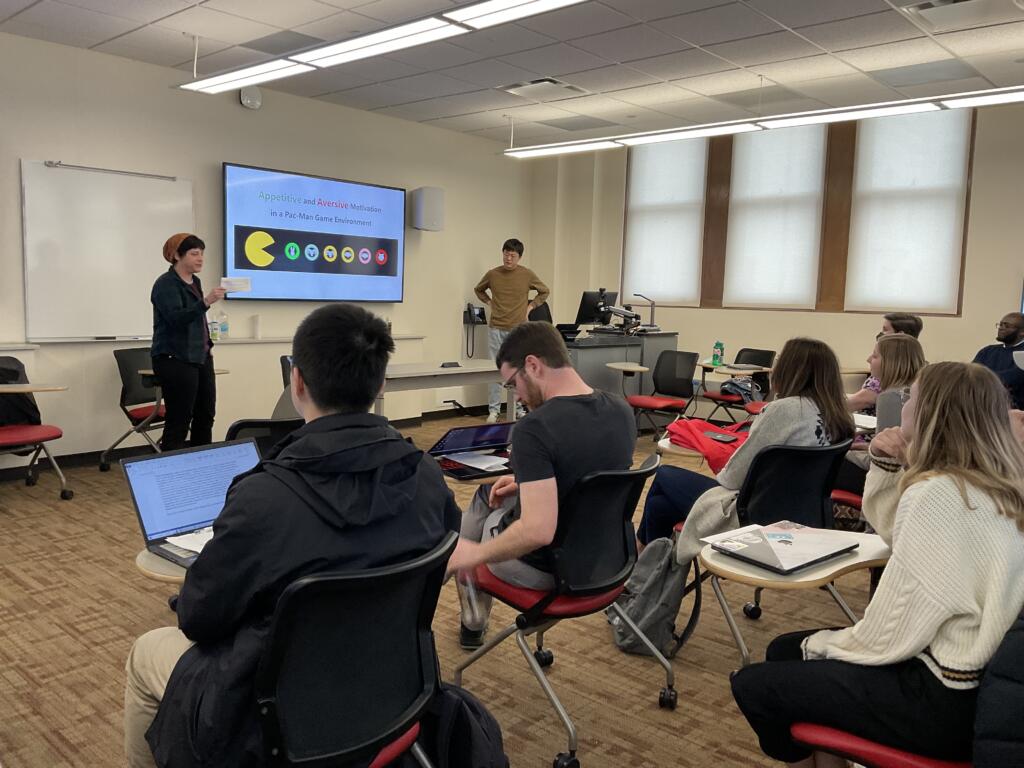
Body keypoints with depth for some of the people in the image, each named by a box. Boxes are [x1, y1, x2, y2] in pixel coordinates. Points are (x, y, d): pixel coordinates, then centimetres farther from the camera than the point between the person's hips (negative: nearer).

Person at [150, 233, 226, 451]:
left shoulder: (195, 282, 14)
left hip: (200, 358, 9)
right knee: (179, 420, -7)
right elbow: (177, 318, -25)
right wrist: (206, 302, -36)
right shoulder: (166, 284, -11)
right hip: (175, 360, -8)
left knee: (206, 415, 9)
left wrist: (208, 345, 18)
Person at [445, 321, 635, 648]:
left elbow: (538, 532, -34)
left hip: (547, 568, -7)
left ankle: (473, 622, 47)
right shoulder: (621, 410, -6)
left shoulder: (533, 429, -30)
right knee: (488, 495, 29)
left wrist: (475, 554, -19)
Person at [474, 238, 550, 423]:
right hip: (496, 329, 1)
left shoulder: (527, 275, -1)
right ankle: (493, 410, 9)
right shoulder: (492, 274, 2)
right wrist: (489, 302, 9)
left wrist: (531, 306, 6)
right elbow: (478, 289, 21)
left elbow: (544, 292, 14)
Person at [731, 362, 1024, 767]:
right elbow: (893, 531, 22)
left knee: (751, 684, 0)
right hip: (974, 674, 10)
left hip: (940, 699, -10)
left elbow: (891, 633, -23)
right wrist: (887, 465, 5)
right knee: (784, 651, 19)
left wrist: (823, 644, -4)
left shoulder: (939, 494, -26)